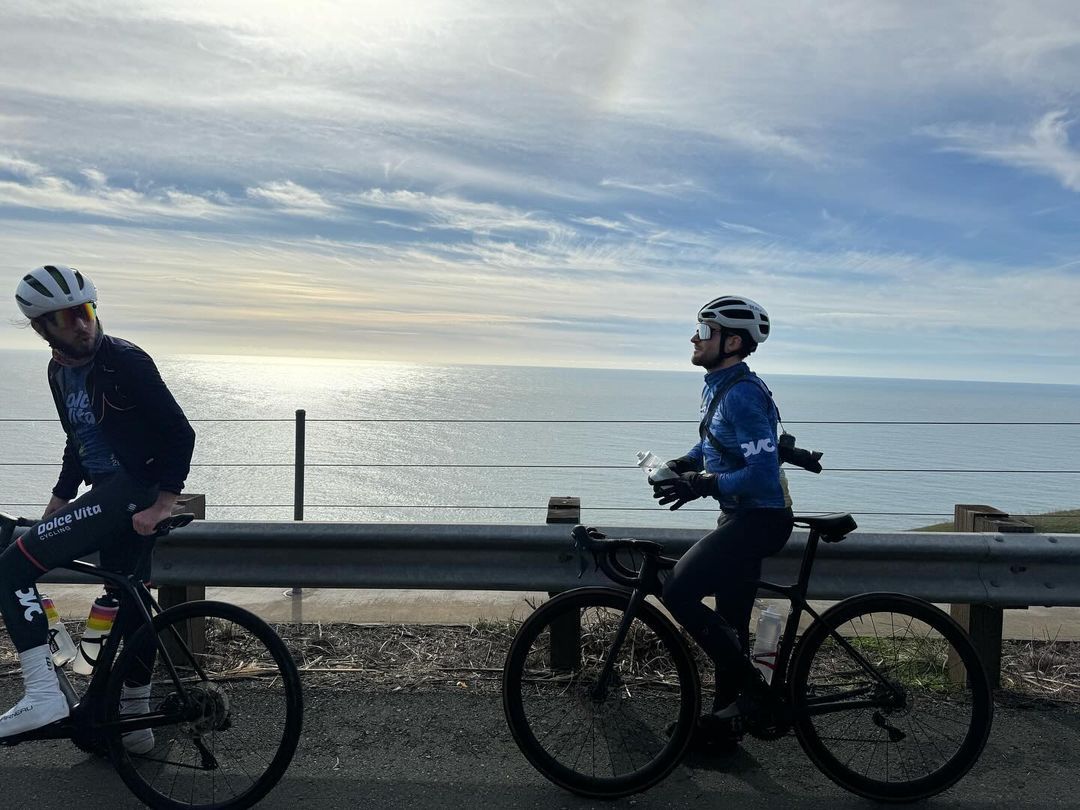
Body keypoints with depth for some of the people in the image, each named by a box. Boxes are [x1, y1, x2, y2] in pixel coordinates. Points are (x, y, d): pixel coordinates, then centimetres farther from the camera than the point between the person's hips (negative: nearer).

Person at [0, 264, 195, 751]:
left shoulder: (125, 362, -14)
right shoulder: (60, 372, 13)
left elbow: (180, 433, -17)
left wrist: (161, 506, -21)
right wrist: (54, 507, 21)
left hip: (133, 491, -9)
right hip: (109, 492, 9)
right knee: (129, 605, 16)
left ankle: (43, 695, -12)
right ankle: (134, 724, 29)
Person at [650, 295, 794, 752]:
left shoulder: (742, 394, -21)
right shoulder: (719, 386, 11)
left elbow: (763, 471, -27)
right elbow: (711, 445, 25)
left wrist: (702, 485, -28)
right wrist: (678, 466, 8)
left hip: (758, 518, -10)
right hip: (743, 516, 10)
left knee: (678, 593, -17)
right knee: (729, 624, 16)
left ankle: (759, 693, -4)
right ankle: (724, 722, 30)